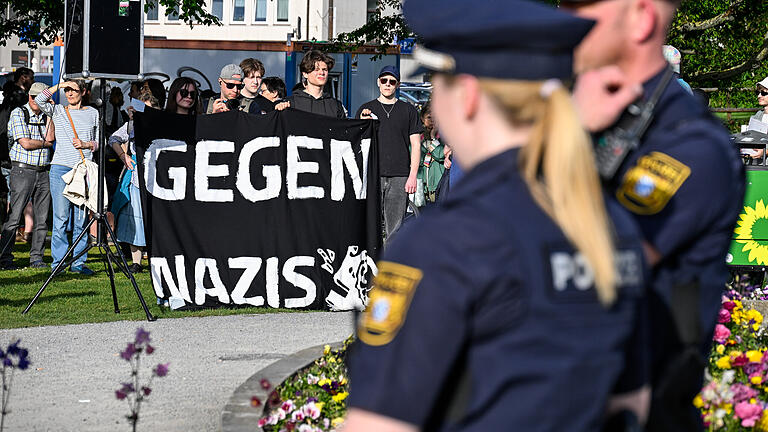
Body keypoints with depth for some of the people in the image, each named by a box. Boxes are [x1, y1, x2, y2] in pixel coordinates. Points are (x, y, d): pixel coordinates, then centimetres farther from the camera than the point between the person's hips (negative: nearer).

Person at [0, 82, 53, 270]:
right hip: (23, 170, -5)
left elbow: (51, 137, 0)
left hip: (43, 172, 5)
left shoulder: (46, 116, 13)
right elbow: (25, 143, -11)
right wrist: (46, 143, -1)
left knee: (42, 218, 4)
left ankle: (36, 258, 11)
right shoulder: (18, 114, -3)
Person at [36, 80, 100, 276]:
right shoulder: (58, 111, 8)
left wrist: (86, 144, -4)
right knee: (61, 217, -5)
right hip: (61, 167, -2)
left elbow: (99, 142, 15)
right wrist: (59, 85, -8)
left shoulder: (93, 113, 13)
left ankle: (78, 262, 8)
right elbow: (39, 101, -9)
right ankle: (58, 262, 0)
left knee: (81, 219, 3)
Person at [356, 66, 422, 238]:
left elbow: (416, 145, 8)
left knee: (395, 228, -1)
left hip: (399, 177, 0)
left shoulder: (408, 110, 11)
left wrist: (413, 176, -2)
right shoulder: (366, 109, 12)